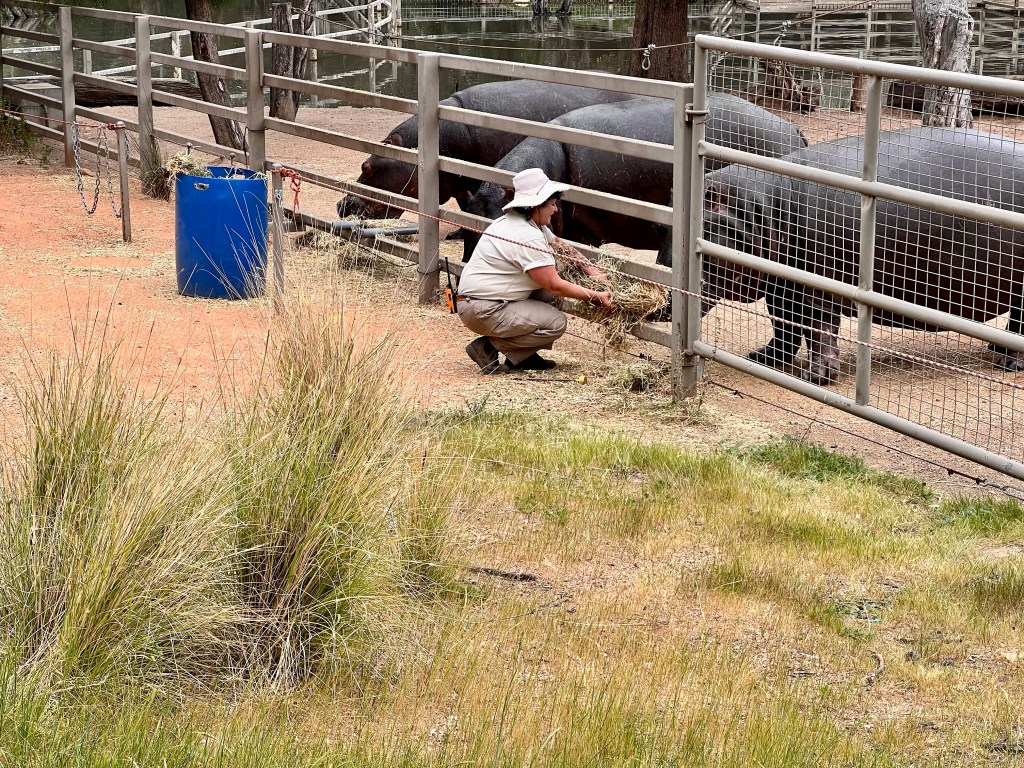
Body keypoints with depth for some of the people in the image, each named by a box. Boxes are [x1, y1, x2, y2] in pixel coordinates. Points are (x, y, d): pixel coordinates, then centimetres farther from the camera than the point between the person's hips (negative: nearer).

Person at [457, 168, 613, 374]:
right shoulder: (528, 238, -22)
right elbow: (555, 285, -19)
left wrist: (591, 269, 9)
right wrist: (596, 297, -11)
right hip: (481, 311, -10)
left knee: (550, 294, 9)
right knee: (556, 323, -14)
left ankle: (522, 357, 11)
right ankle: (487, 347, -6)